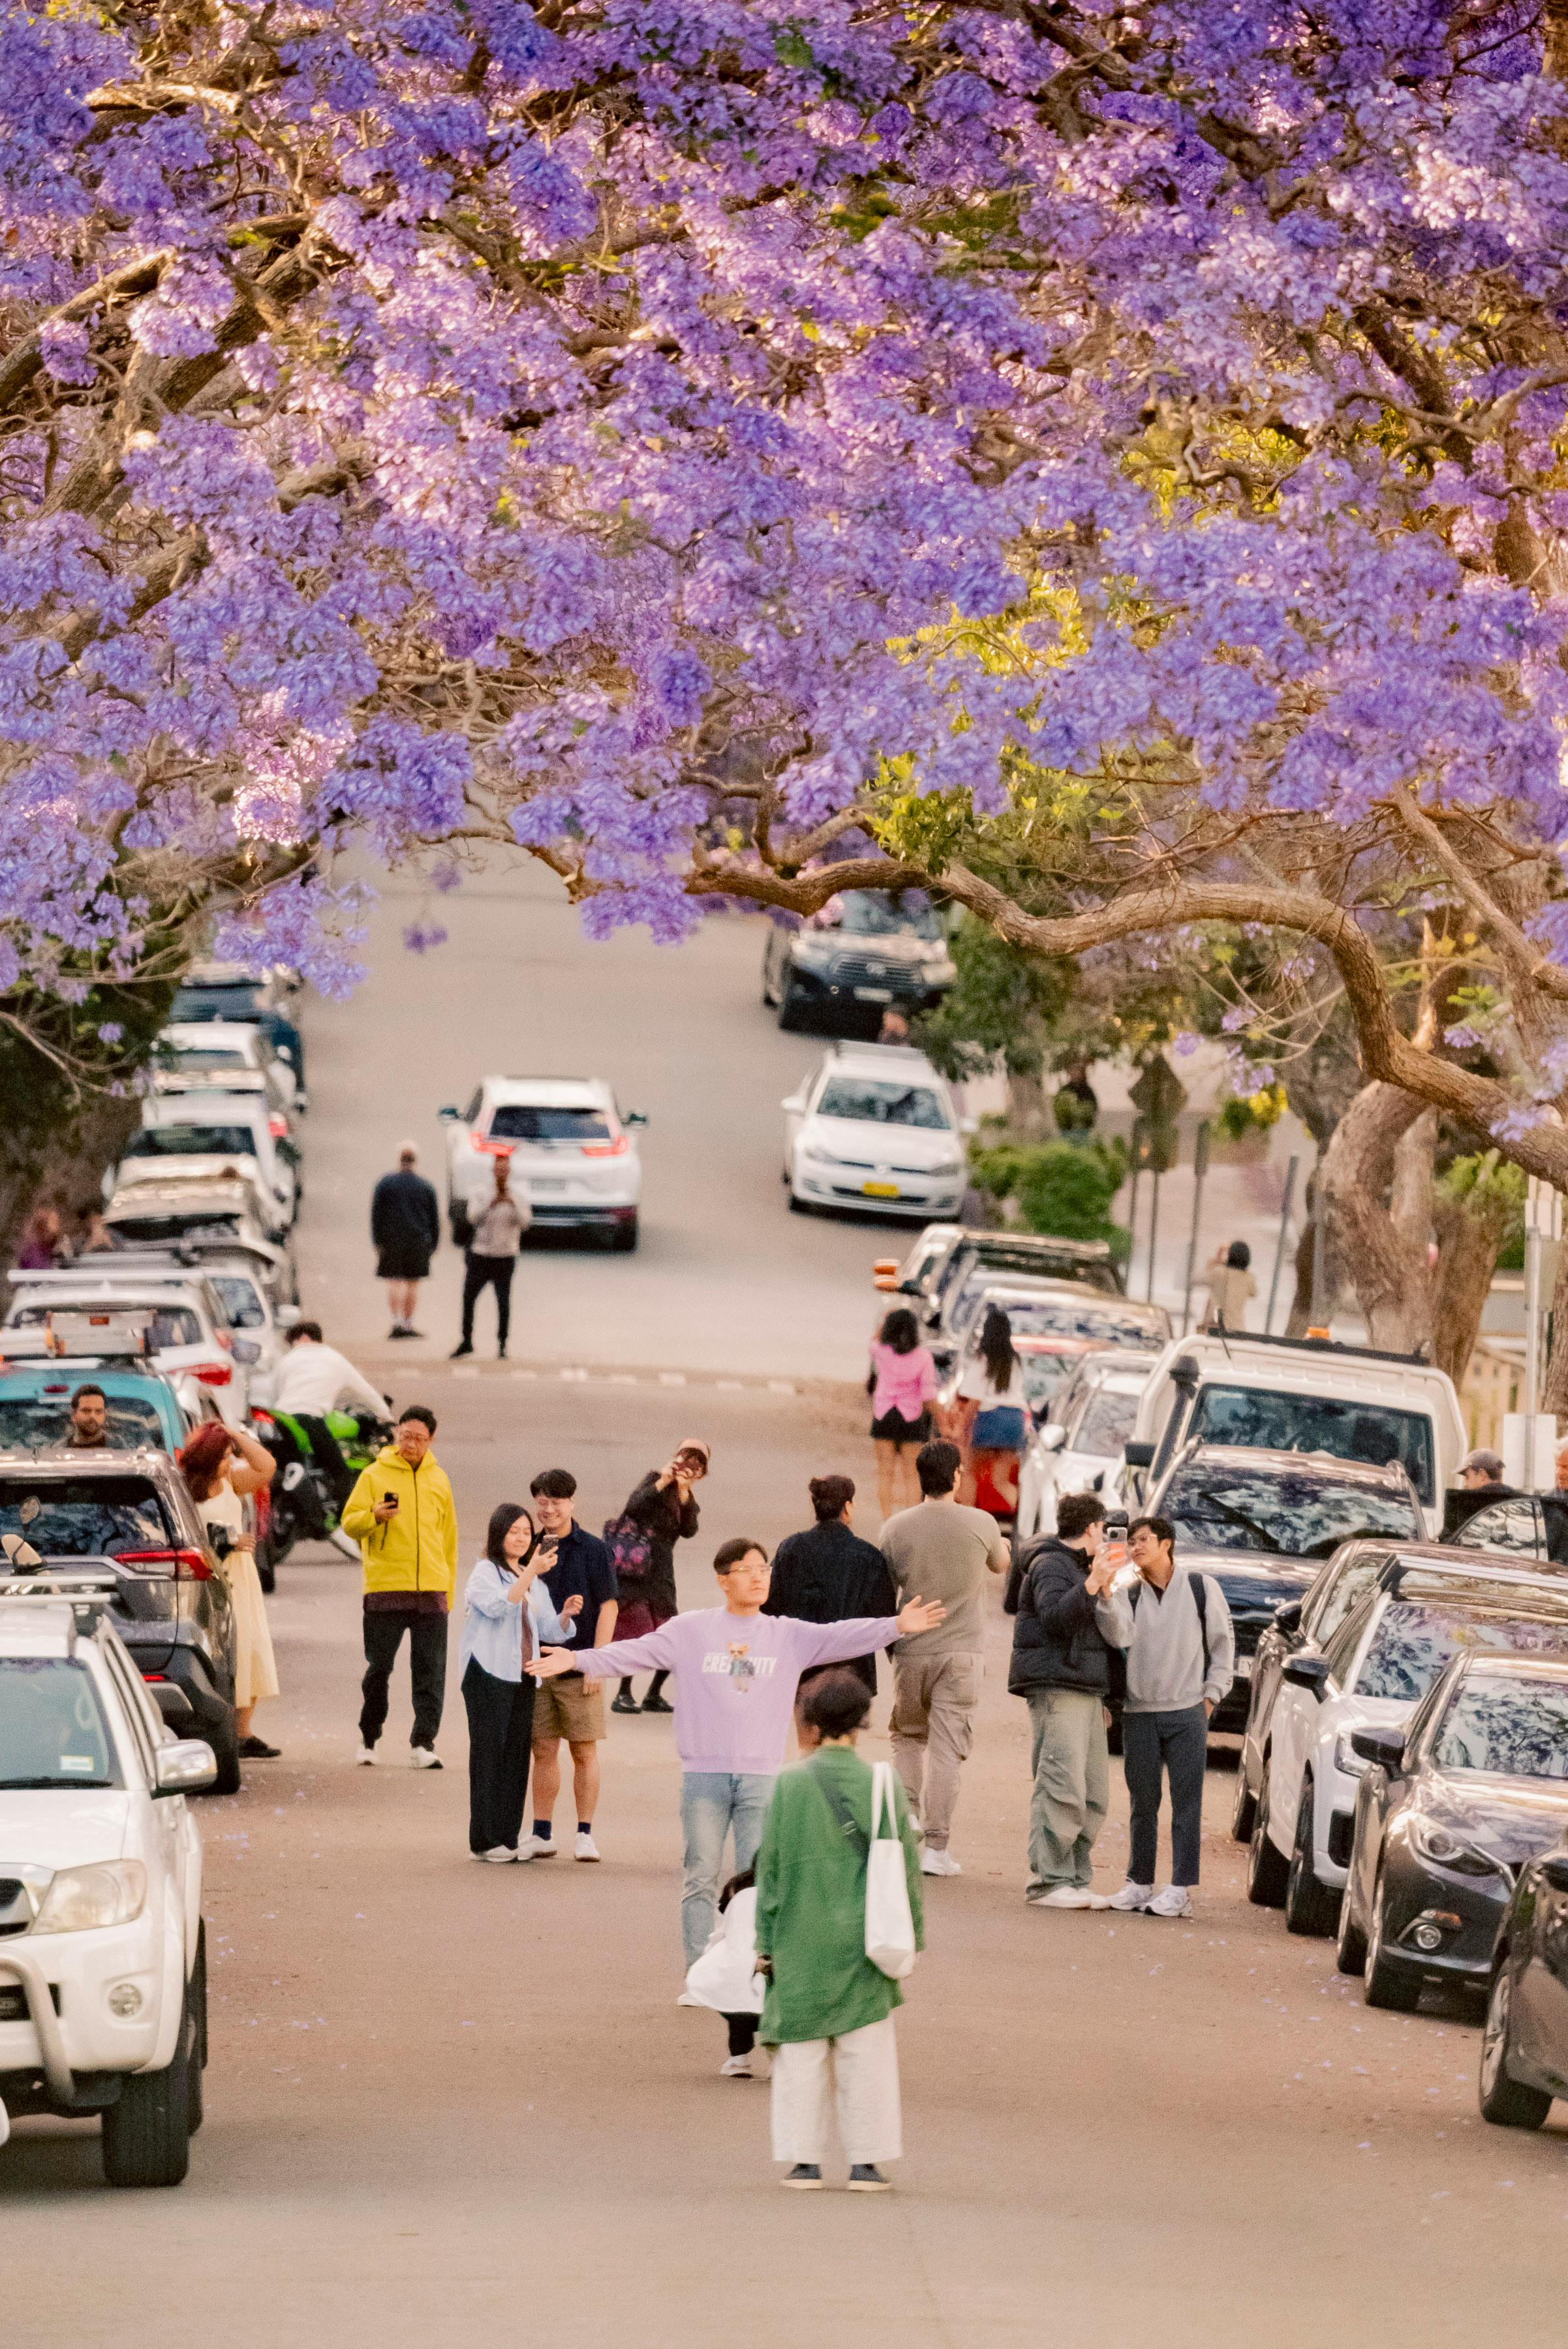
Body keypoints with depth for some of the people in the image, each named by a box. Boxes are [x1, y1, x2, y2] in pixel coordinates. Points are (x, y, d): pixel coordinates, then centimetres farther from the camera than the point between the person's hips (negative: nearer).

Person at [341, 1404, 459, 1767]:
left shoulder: (438, 1480, 13)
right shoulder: (375, 1475, 3)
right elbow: (349, 1522, 0)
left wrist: (449, 1590, 14)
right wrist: (375, 1516, -22)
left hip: (431, 1589, 2)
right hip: (385, 1587, -2)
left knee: (430, 1671, -4)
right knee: (378, 1668, 2)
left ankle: (423, 1743, -4)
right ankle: (368, 1738, 16)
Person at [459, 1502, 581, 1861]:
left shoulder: (533, 1581, 18)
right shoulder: (485, 1573, -4)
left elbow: (548, 1630, 16)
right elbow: (500, 1605, -24)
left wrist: (565, 1616, -5)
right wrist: (530, 1573, -33)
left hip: (522, 1677, 7)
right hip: (488, 1675, -7)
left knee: (517, 1754, 5)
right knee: (489, 1752, -7)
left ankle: (508, 1837, 9)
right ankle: (483, 1841, -6)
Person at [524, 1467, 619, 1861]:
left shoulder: (593, 1549, 0)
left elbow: (608, 1607, -2)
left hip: (579, 1667, -3)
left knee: (585, 1751, 0)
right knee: (544, 1751, 5)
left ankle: (585, 1834, 4)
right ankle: (542, 1834, 10)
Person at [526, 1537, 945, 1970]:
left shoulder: (790, 1636, 7)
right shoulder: (690, 1630, 5)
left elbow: (841, 1638, -3)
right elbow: (636, 1652, 1)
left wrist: (896, 1627, -17)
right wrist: (579, 1660, -9)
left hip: (762, 1778, 0)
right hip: (704, 1775, 0)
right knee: (701, 1878, 4)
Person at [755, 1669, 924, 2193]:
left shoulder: (789, 1786, -6)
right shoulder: (884, 1787, -5)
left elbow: (770, 1869, -2)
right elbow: (907, 1868, 0)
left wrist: (766, 1942, 5)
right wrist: (911, 1934, 11)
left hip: (801, 1943, 0)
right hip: (864, 1942, 0)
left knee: (802, 2052, 8)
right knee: (866, 2051, 7)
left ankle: (803, 2159, 7)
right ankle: (865, 2162, 6)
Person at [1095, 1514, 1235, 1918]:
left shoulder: (1202, 1589, 4)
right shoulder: (1129, 1596, 8)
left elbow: (1223, 1643, 9)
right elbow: (1119, 1636, -11)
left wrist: (1210, 1695, 1)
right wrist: (1106, 1594, -25)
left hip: (1187, 1714, -3)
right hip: (1139, 1714, 3)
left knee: (1186, 1802, -5)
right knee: (1142, 1804, 8)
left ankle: (1180, 1890, -6)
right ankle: (1139, 1883, 15)